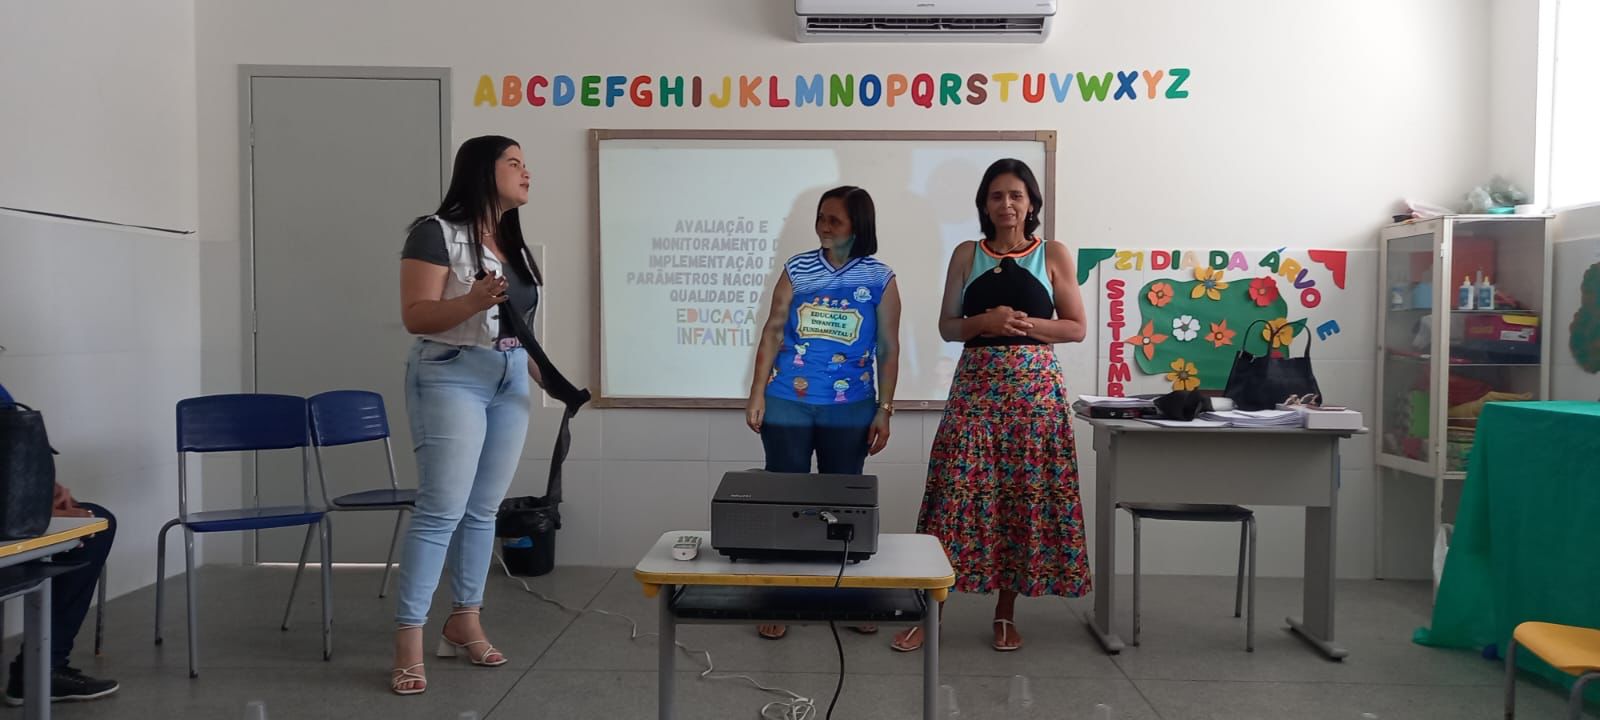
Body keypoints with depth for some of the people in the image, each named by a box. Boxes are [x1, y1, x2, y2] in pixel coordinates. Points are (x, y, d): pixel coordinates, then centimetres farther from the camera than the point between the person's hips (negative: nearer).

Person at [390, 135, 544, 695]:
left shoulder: (513, 242, 15)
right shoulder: (436, 233, -8)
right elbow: (415, 316, -14)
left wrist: (548, 377, 11)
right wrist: (473, 301, -29)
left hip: (509, 382, 7)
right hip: (451, 378, -7)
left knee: (484, 509, 10)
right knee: (441, 511, -10)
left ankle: (464, 623, 21)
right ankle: (408, 642, -3)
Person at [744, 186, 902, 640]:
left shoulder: (880, 279, 0)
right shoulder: (797, 269, 3)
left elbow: (888, 349, 2)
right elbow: (773, 333, 3)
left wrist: (884, 410, -1)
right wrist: (757, 394, -2)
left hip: (850, 410, 0)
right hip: (787, 404, 1)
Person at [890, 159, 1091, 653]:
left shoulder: (1054, 255, 6)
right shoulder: (966, 255, 9)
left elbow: (1076, 328, 5)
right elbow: (947, 326, 8)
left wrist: (1027, 324, -11)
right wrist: (984, 322, -11)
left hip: (1035, 385, 0)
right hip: (975, 384, 0)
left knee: (1026, 494, 2)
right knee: (956, 492, -4)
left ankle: (1006, 612, 16)